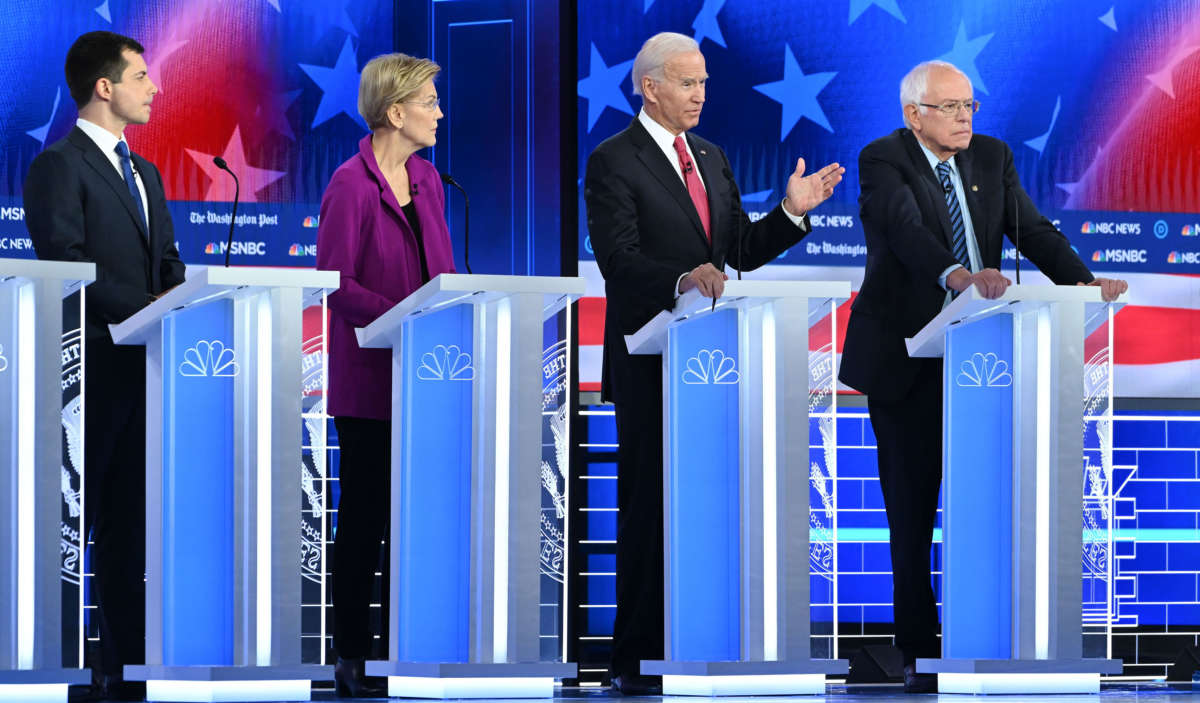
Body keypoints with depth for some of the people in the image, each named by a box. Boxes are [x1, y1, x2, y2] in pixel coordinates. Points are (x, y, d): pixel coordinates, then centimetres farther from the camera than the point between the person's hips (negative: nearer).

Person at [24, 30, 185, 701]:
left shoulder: (145, 173, 21)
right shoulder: (59, 165, -6)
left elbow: (168, 263, 20)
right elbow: (66, 266, -16)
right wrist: (146, 310, -19)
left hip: (143, 367, 8)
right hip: (90, 365, -8)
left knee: (130, 520, 8)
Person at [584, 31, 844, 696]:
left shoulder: (710, 156, 17)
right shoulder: (613, 162, -7)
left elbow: (741, 252, 16)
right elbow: (619, 259, -18)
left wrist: (791, 213, 1)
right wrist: (682, 277, -34)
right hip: (649, 363, -7)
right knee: (648, 504, -3)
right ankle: (637, 660, 1)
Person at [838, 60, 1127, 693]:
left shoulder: (992, 157, 9)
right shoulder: (883, 161, -8)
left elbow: (1032, 229, 0)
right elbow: (904, 228, -26)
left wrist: (1085, 283, -17)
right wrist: (958, 275, -44)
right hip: (907, 355, -4)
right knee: (912, 505, 1)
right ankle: (920, 654, 7)